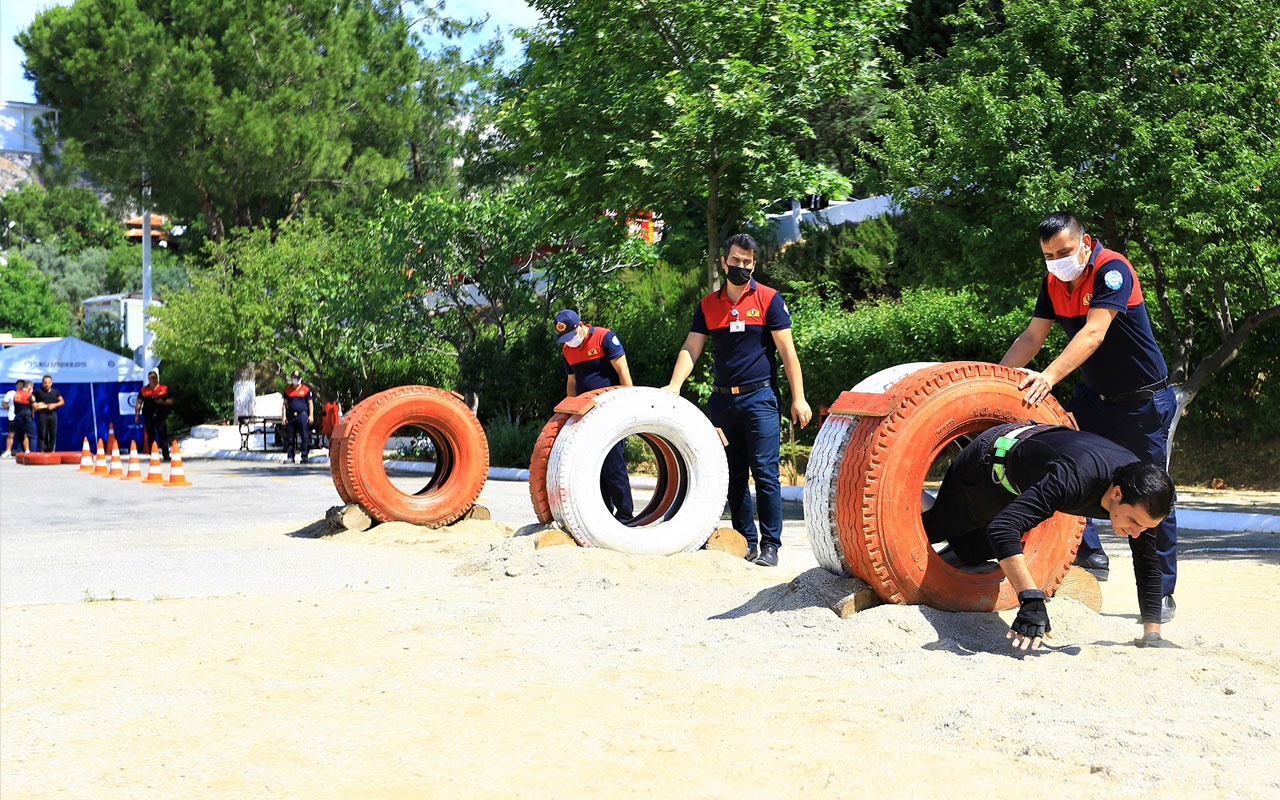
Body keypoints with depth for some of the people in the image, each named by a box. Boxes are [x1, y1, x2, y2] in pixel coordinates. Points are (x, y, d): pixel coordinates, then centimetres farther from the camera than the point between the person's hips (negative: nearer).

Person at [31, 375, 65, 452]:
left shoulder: (55, 392, 12)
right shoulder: (38, 391, 4)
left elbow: (62, 401, 12)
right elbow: (30, 397, 10)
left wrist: (55, 405, -5)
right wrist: (34, 404, -8)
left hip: (53, 414, 3)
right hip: (42, 414, -3)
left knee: (53, 434, 1)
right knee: (42, 434, -5)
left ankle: (51, 450, 10)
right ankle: (42, 450, -2)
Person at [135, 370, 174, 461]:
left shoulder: (164, 389, 9)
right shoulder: (143, 390, 12)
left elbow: (171, 401, 10)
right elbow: (139, 403, 11)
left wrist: (163, 402, -9)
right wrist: (137, 414, 1)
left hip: (161, 416, -2)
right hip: (148, 417, 2)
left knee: (163, 435, -9)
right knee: (151, 437, 4)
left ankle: (166, 454, -8)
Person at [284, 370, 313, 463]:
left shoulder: (305, 389, 5)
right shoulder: (288, 390, 14)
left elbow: (310, 403, 6)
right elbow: (285, 404, 16)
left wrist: (310, 415, -1)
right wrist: (284, 416, 6)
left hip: (302, 415, -3)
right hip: (291, 416, 3)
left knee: (305, 437, -6)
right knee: (291, 437, 4)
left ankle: (305, 456, -3)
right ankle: (290, 457, 8)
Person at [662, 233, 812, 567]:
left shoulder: (769, 299, 1)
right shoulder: (708, 305, 11)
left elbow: (786, 351, -1)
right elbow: (690, 348, 5)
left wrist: (798, 398, -7)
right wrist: (674, 384, -12)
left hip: (760, 398, -4)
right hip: (722, 399, 4)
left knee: (764, 473, -7)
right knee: (733, 476, 6)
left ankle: (770, 545, -2)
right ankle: (746, 542, 14)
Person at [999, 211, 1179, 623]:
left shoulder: (1113, 270, -23)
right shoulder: (1054, 281, 0)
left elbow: (1093, 333, -35)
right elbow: (1032, 336, 3)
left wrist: (1049, 376, -46)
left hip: (1144, 400, -7)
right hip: (1094, 395, 7)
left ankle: (1161, 592, 11)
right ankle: (1088, 552, -4)